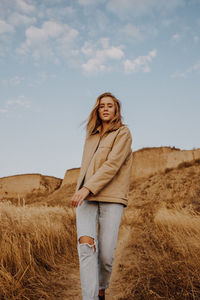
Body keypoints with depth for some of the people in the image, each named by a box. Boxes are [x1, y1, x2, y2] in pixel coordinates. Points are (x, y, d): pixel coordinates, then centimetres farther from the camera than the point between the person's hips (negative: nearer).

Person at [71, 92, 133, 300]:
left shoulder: (123, 133, 0)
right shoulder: (91, 136, 17)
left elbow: (112, 164, -13)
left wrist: (88, 188, -22)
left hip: (111, 198, -4)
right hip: (86, 198, 4)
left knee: (106, 255, -3)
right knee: (86, 244, -18)